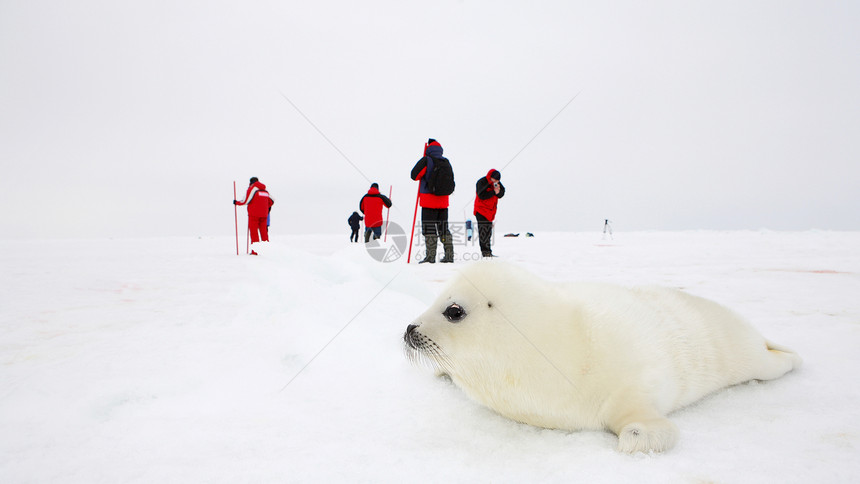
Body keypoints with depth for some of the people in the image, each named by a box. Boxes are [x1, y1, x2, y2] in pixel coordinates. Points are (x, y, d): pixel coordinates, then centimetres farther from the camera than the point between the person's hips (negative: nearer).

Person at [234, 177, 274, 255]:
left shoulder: (252, 188, -3)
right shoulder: (265, 190, 13)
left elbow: (246, 201, -8)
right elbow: (271, 201, 16)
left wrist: (236, 203, 6)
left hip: (254, 214, -5)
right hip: (264, 214, 5)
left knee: (254, 231, -1)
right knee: (263, 231, 10)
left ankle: (255, 250, -5)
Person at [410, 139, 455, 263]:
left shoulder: (426, 160, -8)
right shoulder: (446, 162, 9)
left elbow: (414, 175, -6)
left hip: (429, 199, -5)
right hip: (443, 200, 5)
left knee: (429, 228, -2)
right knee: (443, 228, 11)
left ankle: (431, 256, -8)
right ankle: (449, 255, 9)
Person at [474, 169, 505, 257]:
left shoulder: (498, 183, 6)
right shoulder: (481, 182, -14)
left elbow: (501, 194, 4)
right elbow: (482, 196, -23)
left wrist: (498, 191, -18)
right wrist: (493, 192, -24)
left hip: (490, 211, 7)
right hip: (481, 210, -7)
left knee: (488, 231, 11)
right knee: (483, 231, -10)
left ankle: (488, 252, 17)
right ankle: (485, 251, -8)